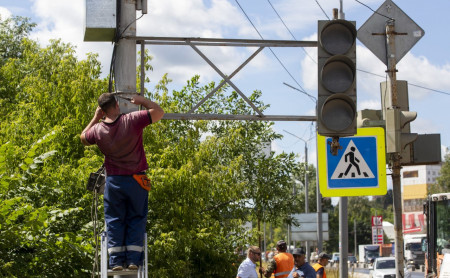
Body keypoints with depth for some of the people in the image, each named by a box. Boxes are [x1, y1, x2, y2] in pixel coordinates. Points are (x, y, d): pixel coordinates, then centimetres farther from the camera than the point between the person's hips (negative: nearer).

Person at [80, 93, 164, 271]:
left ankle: (116, 260, 4)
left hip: (113, 181, 1)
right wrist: (141, 101, 5)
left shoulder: (98, 130, -5)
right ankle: (133, 259, 2)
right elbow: (158, 112, -8)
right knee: (136, 219, 8)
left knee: (114, 220, 10)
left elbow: (83, 138, 18)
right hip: (136, 180, -1)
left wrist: (95, 118, 18)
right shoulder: (132, 120, -13)